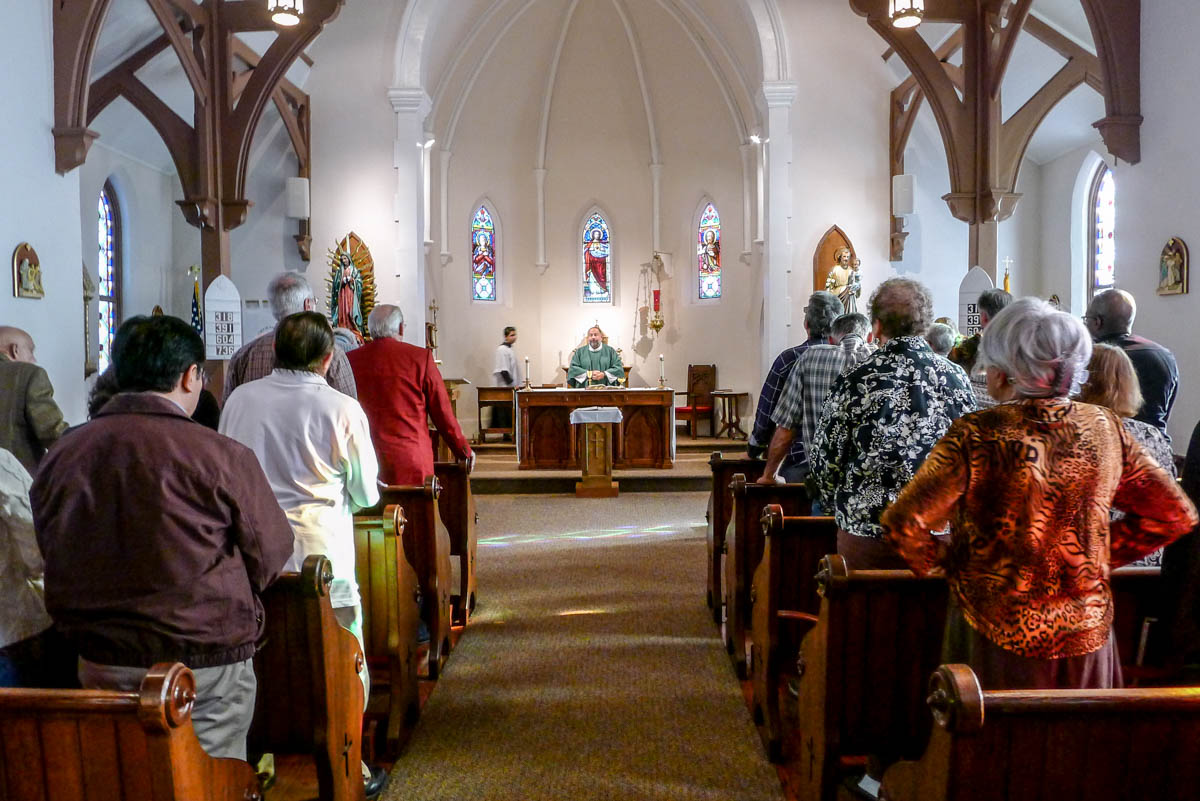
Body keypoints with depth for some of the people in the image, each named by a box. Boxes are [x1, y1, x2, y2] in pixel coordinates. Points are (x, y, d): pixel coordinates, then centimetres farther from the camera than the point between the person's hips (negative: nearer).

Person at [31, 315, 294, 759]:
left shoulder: (59, 455, -4)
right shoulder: (223, 457, -19)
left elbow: (53, 554, 10)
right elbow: (270, 556, -9)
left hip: (100, 667, 5)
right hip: (207, 665, -5)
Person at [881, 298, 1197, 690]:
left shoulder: (978, 434, -18)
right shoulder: (1105, 427, -4)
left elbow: (903, 523, -23)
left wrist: (938, 560, -4)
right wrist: (1102, 556, 10)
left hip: (999, 636, -4)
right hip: (1087, 632, 4)